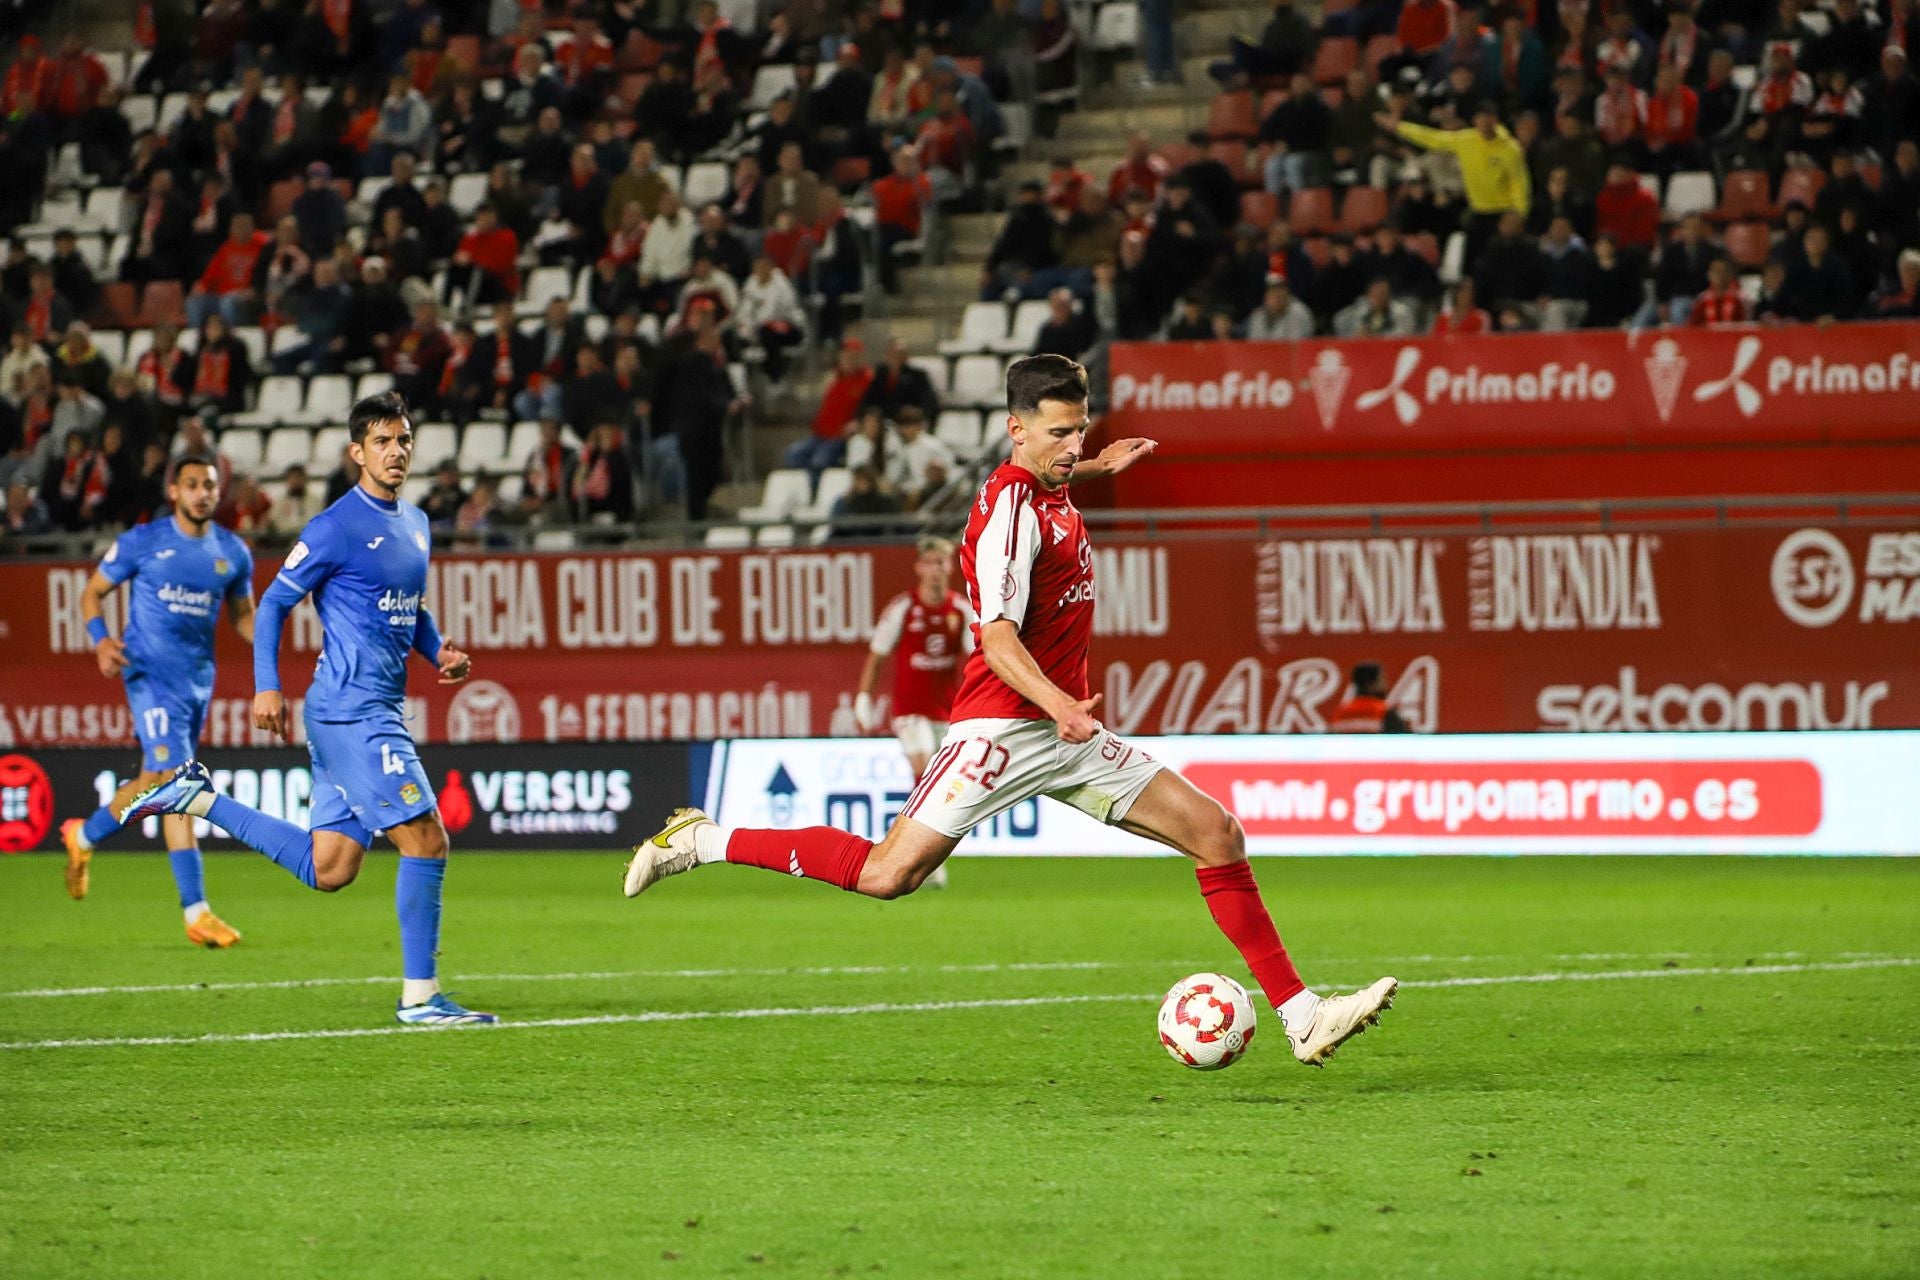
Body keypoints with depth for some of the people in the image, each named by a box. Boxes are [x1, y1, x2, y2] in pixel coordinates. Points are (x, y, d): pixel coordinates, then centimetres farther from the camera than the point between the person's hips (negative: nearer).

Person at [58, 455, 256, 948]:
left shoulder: (233, 553, 8)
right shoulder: (142, 542, -4)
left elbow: (242, 614, 20)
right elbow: (93, 592, 3)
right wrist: (101, 639, -15)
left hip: (199, 676, 6)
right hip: (152, 673, -6)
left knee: (155, 783, 12)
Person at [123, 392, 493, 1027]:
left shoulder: (415, 523, 16)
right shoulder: (336, 527, -9)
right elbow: (273, 604, -4)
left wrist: (439, 651, 9)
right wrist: (266, 687, -13)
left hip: (380, 710, 9)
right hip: (351, 709, -9)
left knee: (327, 869, 9)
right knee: (426, 840, -12)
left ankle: (198, 797, 19)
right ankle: (420, 996, -5)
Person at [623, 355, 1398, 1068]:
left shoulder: (1049, 490, 12)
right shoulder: (1012, 509, -16)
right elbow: (997, 636, -27)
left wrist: (1096, 466, 49)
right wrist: (1056, 703, -41)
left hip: (1068, 738, 9)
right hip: (1002, 728, -9)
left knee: (1215, 834, 1)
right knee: (889, 873, -16)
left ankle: (1302, 1018, 2)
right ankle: (701, 842, 0)